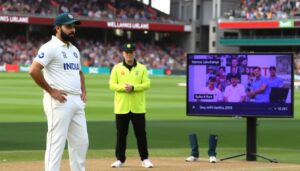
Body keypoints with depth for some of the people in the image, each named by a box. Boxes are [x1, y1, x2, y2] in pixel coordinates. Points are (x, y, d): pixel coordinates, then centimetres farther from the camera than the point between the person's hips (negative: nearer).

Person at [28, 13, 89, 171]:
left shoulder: (74, 50, 18)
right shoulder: (50, 48, -10)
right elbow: (34, 70, -20)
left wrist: (83, 91, 16)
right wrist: (50, 91, -17)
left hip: (77, 102, 9)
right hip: (59, 102, -9)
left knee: (81, 142, 10)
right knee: (56, 143, -8)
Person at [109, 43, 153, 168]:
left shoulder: (142, 68, 6)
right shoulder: (117, 68, 5)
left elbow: (147, 84, -3)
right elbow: (112, 85, -1)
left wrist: (133, 87, -17)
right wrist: (123, 87, -19)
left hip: (138, 107, 0)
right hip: (121, 107, 0)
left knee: (141, 133, 2)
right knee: (121, 134, 3)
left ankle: (145, 159, 9)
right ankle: (120, 159, 12)